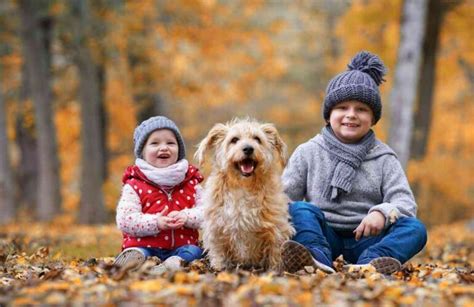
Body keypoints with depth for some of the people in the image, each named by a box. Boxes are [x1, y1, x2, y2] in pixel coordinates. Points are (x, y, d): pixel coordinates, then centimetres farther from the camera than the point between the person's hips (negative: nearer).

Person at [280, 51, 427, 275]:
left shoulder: (384, 159, 10)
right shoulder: (308, 153, 10)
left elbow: (405, 203, -1)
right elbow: (285, 195, 4)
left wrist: (382, 212, -25)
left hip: (365, 239, 1)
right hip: (323, 234, -1)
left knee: (415, 229, -24)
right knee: (299, 209, -28)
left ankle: (370, 262, -53)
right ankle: (318, 257, -56)